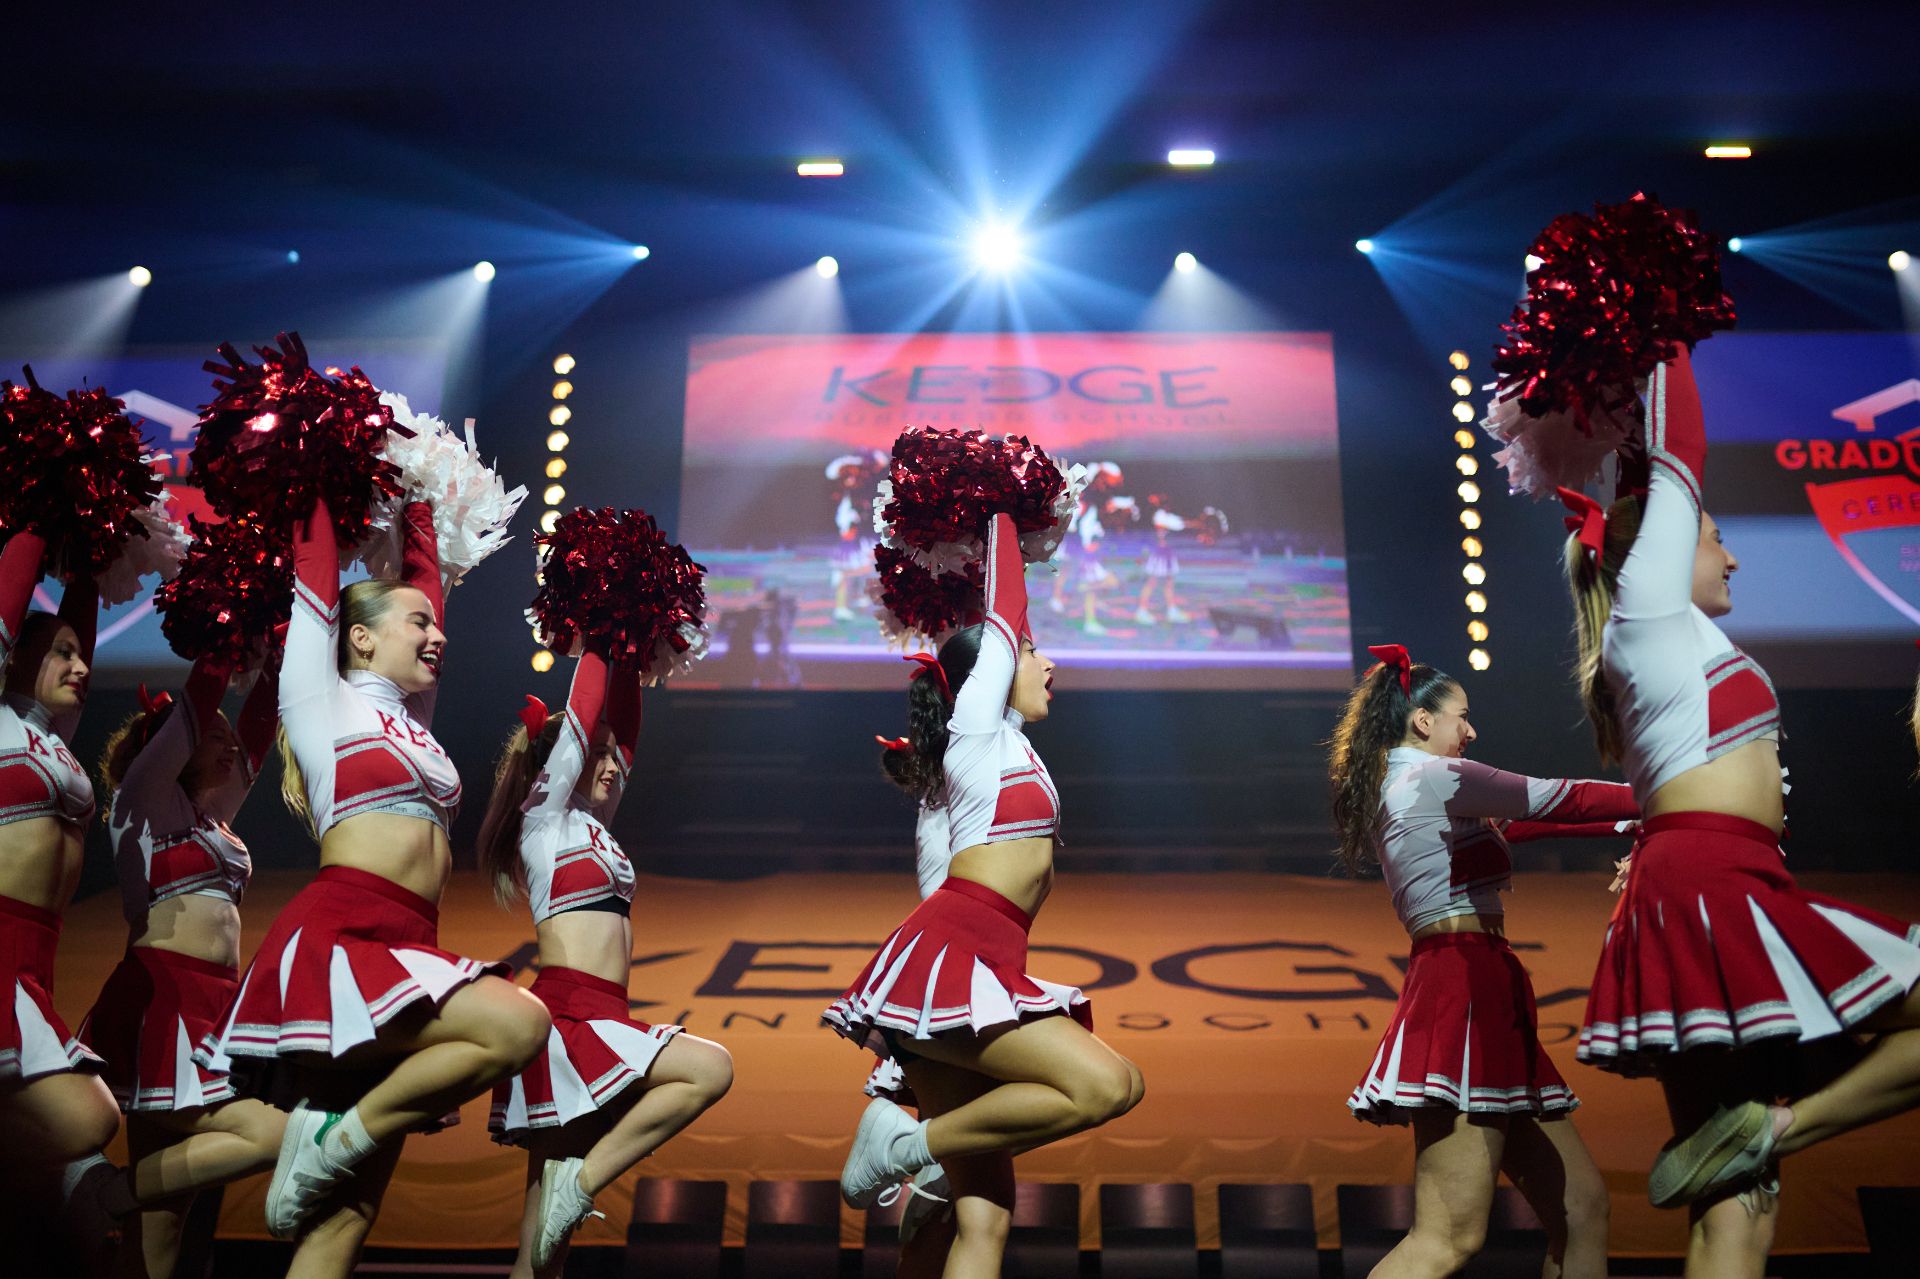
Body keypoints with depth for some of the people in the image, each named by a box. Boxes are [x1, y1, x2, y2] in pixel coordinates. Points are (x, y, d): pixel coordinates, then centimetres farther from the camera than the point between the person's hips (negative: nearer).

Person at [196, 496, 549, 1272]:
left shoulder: (412, 716, 23)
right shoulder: (323, 699, 7)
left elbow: (422, 573, 32)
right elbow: (315, 577, 9)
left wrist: (414, 507, 36)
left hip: (403, 958, 7)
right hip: (335, 940, -7)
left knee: (347, 1216, 1)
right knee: (519, 1024, -27)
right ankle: (335, 1138, -11)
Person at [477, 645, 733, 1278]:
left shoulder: (594, 828, 20)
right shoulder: (545, 817, 0)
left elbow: (622, 725, 22)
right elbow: (582, 717, -4)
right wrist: (597, 648, 5)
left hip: (596, 1023, 8)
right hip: (565, 1014, -8)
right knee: (711, 1067, -23)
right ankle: (582, 1180, -14)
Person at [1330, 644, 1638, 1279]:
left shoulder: (1396, 791, 21)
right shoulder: (1433, 777, -6)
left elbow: (1520, 822, 28)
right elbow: (1560, 801, -2)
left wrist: (1630, 823, 29)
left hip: (1484, 996, 10)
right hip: (1464, 990, -10)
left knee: (1581, 1204, 11)